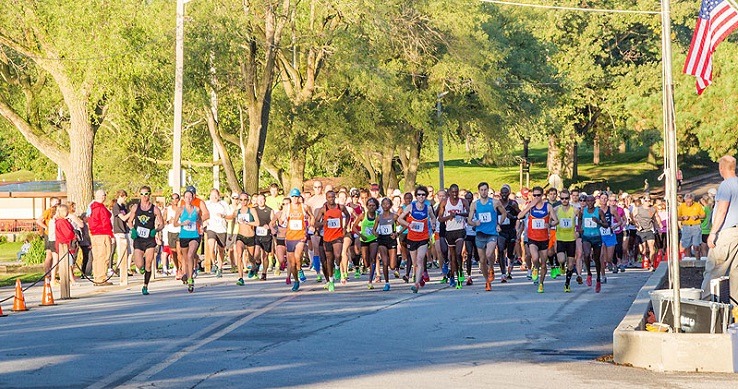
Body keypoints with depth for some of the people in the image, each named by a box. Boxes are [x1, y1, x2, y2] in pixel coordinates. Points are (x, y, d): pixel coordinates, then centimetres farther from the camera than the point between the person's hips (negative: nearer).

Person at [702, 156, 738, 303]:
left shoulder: (726, 185, -12)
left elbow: (722, 211, -19)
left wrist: (712, 233, -18)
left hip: (726, 232, -8)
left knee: (713, 268, -4)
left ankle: (704, 299, -3)